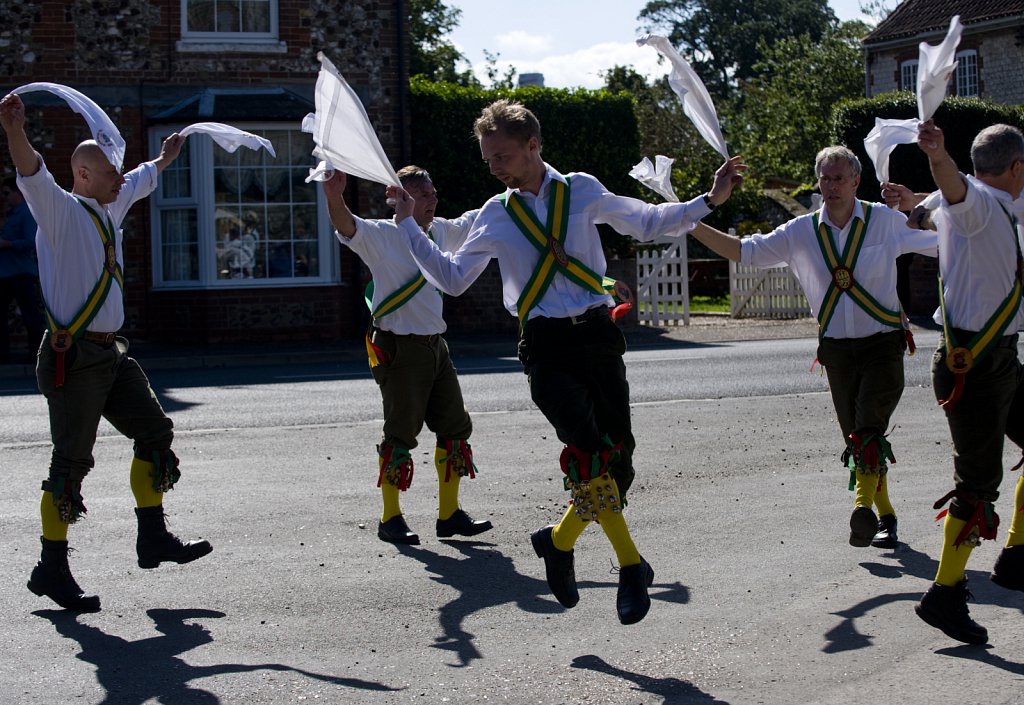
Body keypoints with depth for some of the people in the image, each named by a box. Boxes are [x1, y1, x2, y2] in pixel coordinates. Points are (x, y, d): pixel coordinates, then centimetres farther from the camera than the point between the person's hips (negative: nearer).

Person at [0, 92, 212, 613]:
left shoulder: (111, 208, 14)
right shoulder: (61, 211, -10)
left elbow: (141, 181, 36)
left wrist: (164, 158, 52)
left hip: (110, 352, 9)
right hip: (73, 359, -9)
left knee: (155, 433, 12)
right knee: (71, 462, -5)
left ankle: (153, 539, 23)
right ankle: (52, 568, 5)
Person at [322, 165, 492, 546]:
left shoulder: (439, 231, 10)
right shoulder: (382, 235, -10)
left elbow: (477, 219, 26)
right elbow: (348, 227, -29)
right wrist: (335, 198, -50)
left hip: (435, 346, 7)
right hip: (399, 349, -7)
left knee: (455, 427, 9)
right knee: (400, 433, -3)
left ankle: (449, 514, 20)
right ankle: (390, 519, 10)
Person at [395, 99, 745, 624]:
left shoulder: (582, 191, 8)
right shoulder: (495, 216, 8)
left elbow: (647, 223, 19)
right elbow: (453, 278, 17)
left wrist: (710, 200, 12)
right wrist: (408, 226, 12)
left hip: (597, 334, 2)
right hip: (546, 345, -2)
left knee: (618, 460, 0)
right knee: (587, 451, -22)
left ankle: (560, 541, 23)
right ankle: (631, 567, -10)